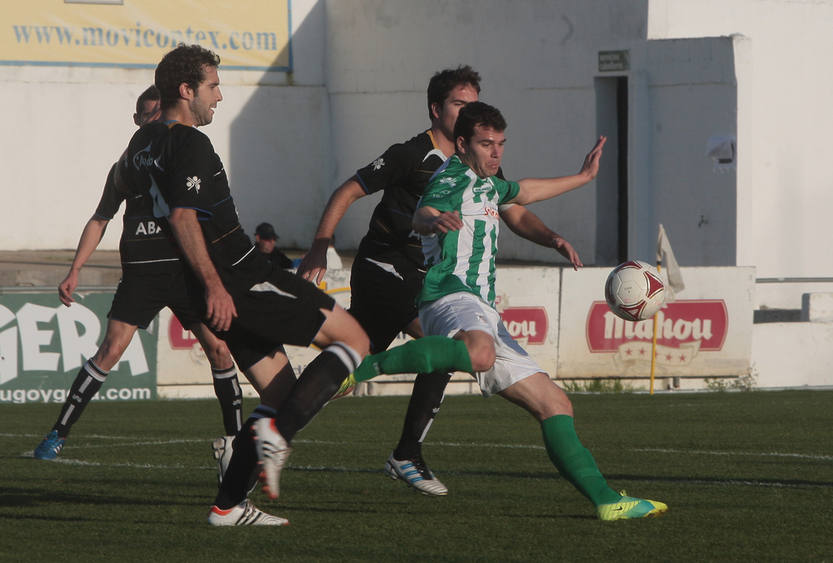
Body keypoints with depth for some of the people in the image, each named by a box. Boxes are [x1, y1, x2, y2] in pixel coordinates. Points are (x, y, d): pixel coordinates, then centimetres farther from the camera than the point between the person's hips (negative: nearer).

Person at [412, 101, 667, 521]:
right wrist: (435, 220, -50)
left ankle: (605, 499, 3)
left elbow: (521, 192, 51)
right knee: (480, 354, -45)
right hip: (451, 296, -10)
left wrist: (582, 178, 61)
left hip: (483, 315, 10)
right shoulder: (455, 177, -3)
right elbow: (422, 215, -25)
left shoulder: (484, 183, 27)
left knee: (554, 404, 4)